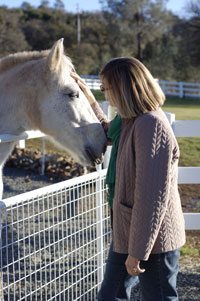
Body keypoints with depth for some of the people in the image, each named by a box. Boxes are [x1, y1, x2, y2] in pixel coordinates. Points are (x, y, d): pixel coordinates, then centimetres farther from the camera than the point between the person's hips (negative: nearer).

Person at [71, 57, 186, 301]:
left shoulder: (151, 125, -26)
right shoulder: (131, 120, 4)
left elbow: (153, 197, -28)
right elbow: (107, 134, 31)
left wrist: (137, 252, -23)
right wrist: (88, 97, 21)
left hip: (153, 237, -10)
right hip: (127, 230, 10)